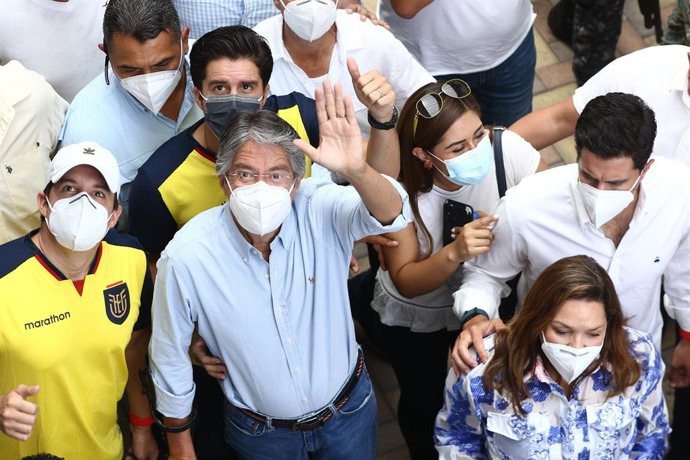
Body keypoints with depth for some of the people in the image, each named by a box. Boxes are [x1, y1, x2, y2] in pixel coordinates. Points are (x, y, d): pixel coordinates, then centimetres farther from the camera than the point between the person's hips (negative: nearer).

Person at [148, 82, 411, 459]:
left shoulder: (321, 211, -22)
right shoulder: (186, 257, -26)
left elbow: (390, 215, -40)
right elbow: (169, 361, -12)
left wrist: (356, 170, -62)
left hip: (348, 410, 1)